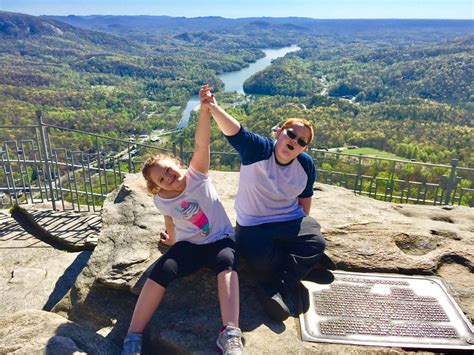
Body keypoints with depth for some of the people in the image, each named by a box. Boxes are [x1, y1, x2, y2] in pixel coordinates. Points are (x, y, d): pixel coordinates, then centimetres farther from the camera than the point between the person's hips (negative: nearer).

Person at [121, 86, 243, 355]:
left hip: (221, 239, -2)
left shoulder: (196, 176, -10)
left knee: (227, 263, -36)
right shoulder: (162, 201, -2)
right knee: (161, 271, -23)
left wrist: (205, 109, -38)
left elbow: (201, 144, -26)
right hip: (189, 244, 2)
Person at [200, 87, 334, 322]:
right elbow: (233, 130, -36)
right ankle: (306, 260, -1)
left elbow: (305, 197, 11)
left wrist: (303, 224, 11)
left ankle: (278, 289, -18)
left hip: (290, 221, 4)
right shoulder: (257, 149, -18)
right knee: (263, 262, -27)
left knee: (316, 241, -22)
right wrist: (213, 108, -53)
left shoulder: (306, 165, -4)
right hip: (253, 226, -3)